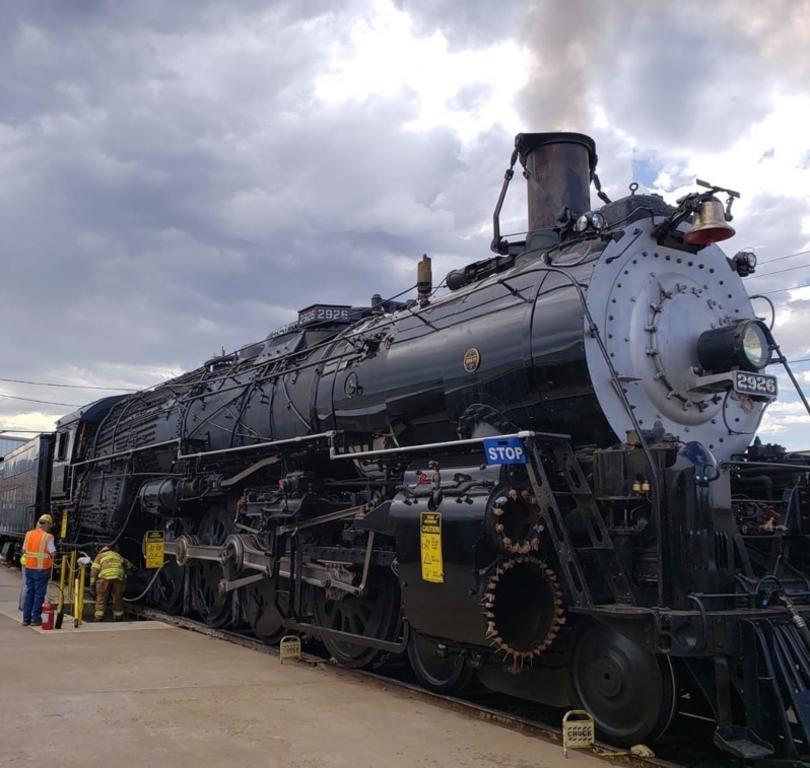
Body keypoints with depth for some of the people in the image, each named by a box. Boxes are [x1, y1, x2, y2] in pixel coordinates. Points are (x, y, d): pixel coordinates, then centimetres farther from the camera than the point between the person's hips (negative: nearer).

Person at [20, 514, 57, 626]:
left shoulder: (29, 534, 3)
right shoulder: (48, 537, -13)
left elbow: (24, 550, 9)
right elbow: (53, 553, -13)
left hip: (29, 567, 5)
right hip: (41, 568, -5)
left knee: (29, 592, 14)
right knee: (39, 593, 4)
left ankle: (26, 618, 17)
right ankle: (36, 619, 7)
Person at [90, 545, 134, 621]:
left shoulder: (100, 555, 24)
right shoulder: (117, 555, 33)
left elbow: (94, 569, 9)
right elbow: (129, 565, 32)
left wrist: (92, 582, 6)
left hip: (105, 577, -2)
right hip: (119, 577, 2)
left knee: (101, 598, 4)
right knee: (118, 599, 11)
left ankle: (98, 620, 0)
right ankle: (118, 619, 17)